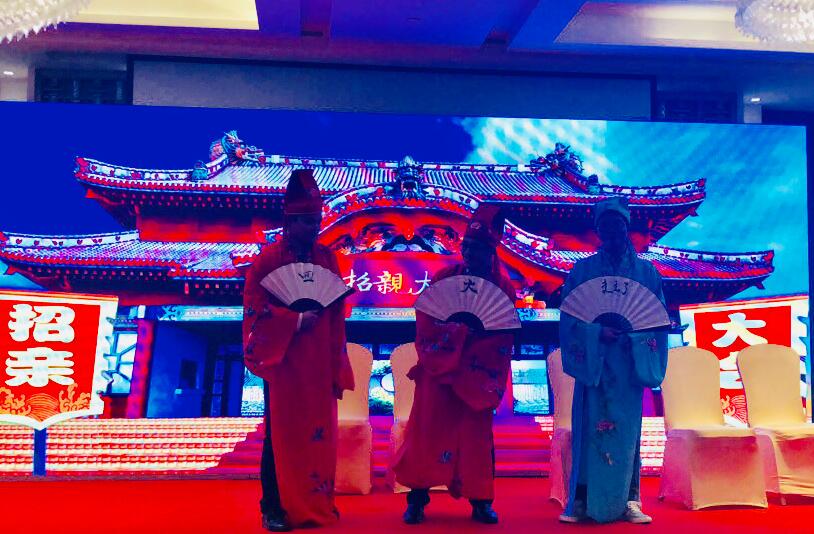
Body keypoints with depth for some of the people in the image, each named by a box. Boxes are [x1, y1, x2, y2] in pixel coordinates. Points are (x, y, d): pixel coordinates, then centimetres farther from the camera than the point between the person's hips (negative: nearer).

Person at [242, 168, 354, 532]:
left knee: (320, 435, 7)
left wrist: (338, 367, 4)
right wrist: (296, 320, -19)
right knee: (282, 435, 2)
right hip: (283, 363, -4)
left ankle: (318, 503, 19)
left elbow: (337, 314, 8)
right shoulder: (268, 259, -4)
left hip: (320, 366, 4)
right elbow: (256, 311, -8)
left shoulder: (327, 259, 8)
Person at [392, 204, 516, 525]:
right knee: (427, 429, -2)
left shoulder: (504, 289, 0)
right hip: (437, 370, 0)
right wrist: (460, 328, -18)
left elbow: (504, 339, -5)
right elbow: (425, 322, -3)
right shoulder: (444, 279, 2)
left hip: (477, 375, 0)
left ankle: (480, 501, 13)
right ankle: (417, 498, 7)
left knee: (476, 433, 3)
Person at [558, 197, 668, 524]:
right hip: (592, 360, -1)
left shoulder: (646, 271, 12)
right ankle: (581, 501, -1)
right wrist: (598, 332, -16)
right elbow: (569, 317, 0)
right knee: (588, 428, -4)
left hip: (629, 363, 1)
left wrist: (634, 332, -13)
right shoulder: (582, 270, 9)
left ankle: (629, 501, 5)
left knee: (627, 429, 1)